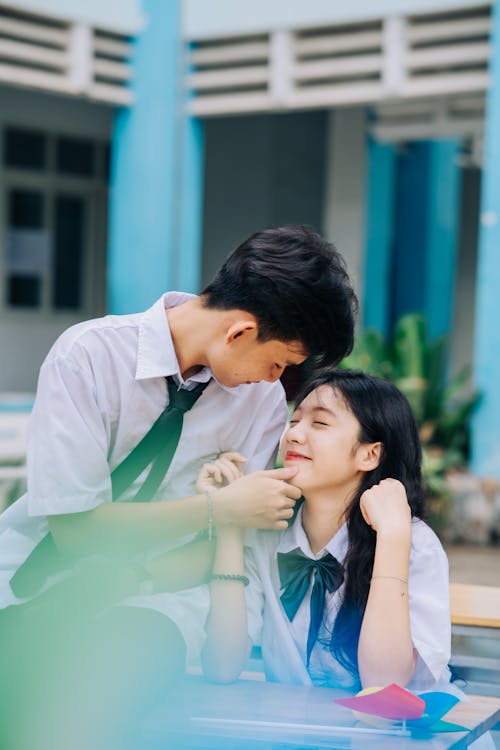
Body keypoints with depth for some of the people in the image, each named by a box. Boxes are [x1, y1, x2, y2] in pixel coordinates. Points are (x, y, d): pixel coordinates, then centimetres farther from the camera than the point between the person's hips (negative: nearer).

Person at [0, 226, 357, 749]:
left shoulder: (263, 397, -3)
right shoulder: (89, 354, -14)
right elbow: (74, 526, -15)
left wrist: (133, 580, -16)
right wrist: (219, 508, -19)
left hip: (156, 589, 2)